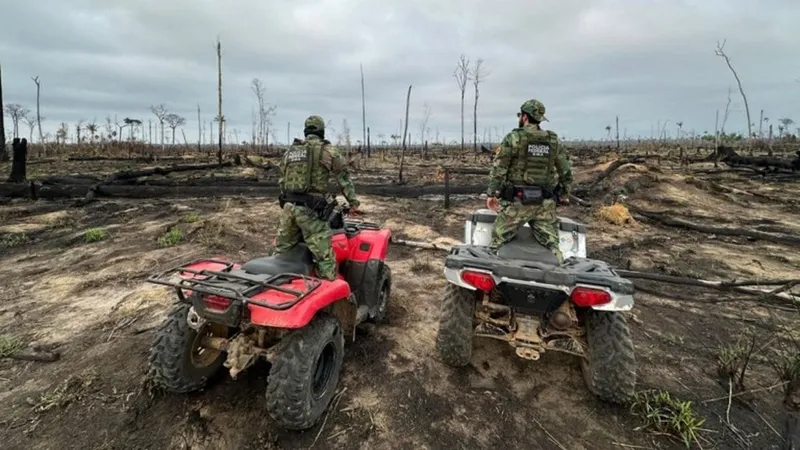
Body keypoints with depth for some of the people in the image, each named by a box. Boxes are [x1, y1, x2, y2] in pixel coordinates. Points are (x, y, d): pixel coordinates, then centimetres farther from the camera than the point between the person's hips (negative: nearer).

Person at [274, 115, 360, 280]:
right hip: (311, 209, -6)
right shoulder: (328, 151, 0)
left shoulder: (290, 151, 17)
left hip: (288, 206, 6)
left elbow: (281, 180, 22)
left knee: (281, 252, 21)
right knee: (324, 258, -4)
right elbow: (344, 178, 4)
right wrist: (353, 201, 13)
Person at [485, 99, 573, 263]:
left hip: (518, 201, -4)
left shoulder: (513, 138, -4)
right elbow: (565, 170, 13)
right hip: (545, 203, 4)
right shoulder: (553, 141, 9)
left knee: (497, 242, 6)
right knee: (551, 245, 8)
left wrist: (491, 193, -2)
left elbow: (498, 168, -8)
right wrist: (564, 194, 25)